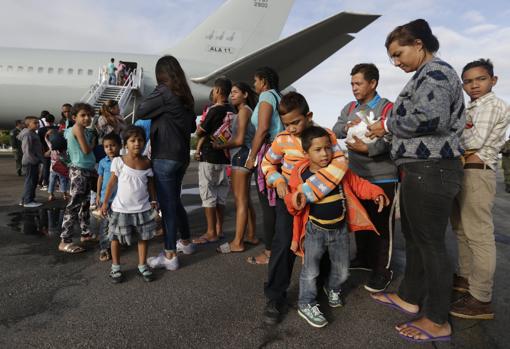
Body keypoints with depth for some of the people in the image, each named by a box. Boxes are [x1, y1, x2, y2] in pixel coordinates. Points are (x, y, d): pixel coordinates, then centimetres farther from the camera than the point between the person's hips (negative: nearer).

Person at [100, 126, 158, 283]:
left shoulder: (147, 162, 0)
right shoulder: (118, 161, -7)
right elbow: (112, 182, -1)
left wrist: (154, 201, 4)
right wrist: (105, 202, -1)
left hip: (142, 208, 2)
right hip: (121, 208, -2)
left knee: (143, 237, 10)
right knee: (116, 238, 9)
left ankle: (142, 265, 24)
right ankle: (115, 267, 26)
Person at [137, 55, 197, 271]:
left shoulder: (164, 91, -10)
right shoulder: (185, 95, 11)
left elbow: (140, 112, -4)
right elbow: (192, 127, 18)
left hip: (165, 157, -8)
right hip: (181, 156, 8)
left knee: (167, 205, -3)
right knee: (174, 201, 20)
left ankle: (170, 256, 4)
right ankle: (185, 242, 33)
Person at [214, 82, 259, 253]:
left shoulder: (243, 110, -8)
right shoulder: (247, 111, 20)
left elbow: (239, 140, -15)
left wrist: (220, 146, -5)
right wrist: (223, 144, 6)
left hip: (241, 155, -10)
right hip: (244, 157, 10)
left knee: (240, 200, -8)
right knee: (245, 199, 14)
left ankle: (237, 243, -3)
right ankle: (251, 236, 22)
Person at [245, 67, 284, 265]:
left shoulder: (266, 96, -5)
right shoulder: (278, 97, 20)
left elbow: (262, 129, -16)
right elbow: (279, 127, 14)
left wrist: (252, 157, -12)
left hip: (268, 152, -9)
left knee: (267, 203, -4)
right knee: (276, 202, 13)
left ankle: (269, 252, 3)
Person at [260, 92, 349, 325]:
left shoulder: (326, 135, -14)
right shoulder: (282, 139, -10)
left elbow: (339, 163, -29)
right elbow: (267, 163, 5)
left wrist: (307, 192, -38)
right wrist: (278, 181, -18)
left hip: (317, 199, 1)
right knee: (284, 245, -13)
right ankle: (275, 297, 1)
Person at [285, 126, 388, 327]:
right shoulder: (300, 175, -15)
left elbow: (359, 184, 5)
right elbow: (292, 205, -9)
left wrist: (377, 193, -10)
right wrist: (295, 203, -32)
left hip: (339, 229, 4)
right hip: (314, 231, -3)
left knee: (342, 270, 18)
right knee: (310, 271, 4)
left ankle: (333, 289, 48)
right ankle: (306, 304, 24)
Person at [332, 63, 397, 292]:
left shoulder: (387, 108, -9)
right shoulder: (349, 108, 10)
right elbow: (334, 132, 3)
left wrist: (367, 148, -28)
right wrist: (346, 127, -17)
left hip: (382, 178, -6)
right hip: (356, 175, 6)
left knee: (381, 225, 2)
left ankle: (383, 270, 16)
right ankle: (364, 258, 36)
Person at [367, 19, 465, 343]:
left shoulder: (435, 71, -9)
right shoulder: (428, 75, 22)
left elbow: (431, 119, -23)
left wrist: (388, 125, -11)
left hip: (430, 170, -10)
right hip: (422, 169, 10)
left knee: (430, 243, -3)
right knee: (414, 238, 16)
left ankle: (437, 321, 11)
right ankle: (409, 298, 31)